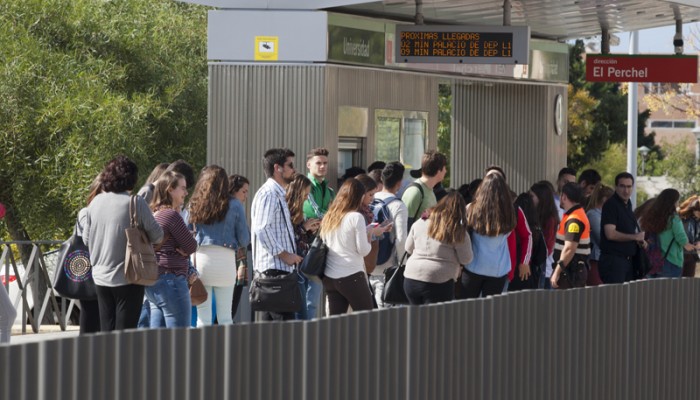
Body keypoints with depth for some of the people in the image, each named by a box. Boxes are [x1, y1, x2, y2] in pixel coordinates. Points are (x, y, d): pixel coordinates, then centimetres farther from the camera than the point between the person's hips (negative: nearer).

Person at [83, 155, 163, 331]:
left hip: (101, 277, 5)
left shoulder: (96, 202, 3)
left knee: (106, 331, 12)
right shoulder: (136, 203, -13)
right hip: (128, 278, -5)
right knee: (125, 332, -1)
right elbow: (157, 235, -7)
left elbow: (86, 238, 10)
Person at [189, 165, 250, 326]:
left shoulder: (194, 205, 4)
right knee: (225, 318, 5)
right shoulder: (234, 206, 2)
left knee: (203, 318, 4)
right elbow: (244, 240, 4)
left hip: (200, 257, 1)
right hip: (225, 259, -1)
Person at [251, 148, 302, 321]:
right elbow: (262, 230, -21)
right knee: (283, 321, -14)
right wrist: (284, 254, -18)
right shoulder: (269, 193, -12)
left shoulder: (278, 194, 21)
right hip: (273, 267, -11)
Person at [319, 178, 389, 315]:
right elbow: (364, 250, -11)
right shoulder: (356, 217, -10)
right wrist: (370, 233, 8)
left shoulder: (328, 217, 9)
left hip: (329, 278, 6)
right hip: (352, 276, -6)